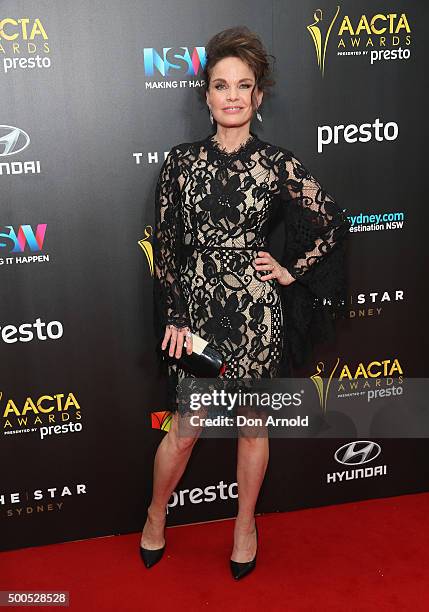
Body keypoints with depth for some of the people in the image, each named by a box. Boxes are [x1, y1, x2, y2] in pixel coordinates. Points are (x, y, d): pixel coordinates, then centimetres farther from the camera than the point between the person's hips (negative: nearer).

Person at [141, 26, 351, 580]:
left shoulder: (278, 164, -3)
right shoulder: (181, 161, 0)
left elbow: (333, 223, 5)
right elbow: (165, 245, 1)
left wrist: (291, 270, 2)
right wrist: (174, 316, -2)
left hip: (257, 308, 0)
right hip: (197, 304, 0)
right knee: (186, 426, 8)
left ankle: (245, 526, 36)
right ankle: (155, 516, 35)